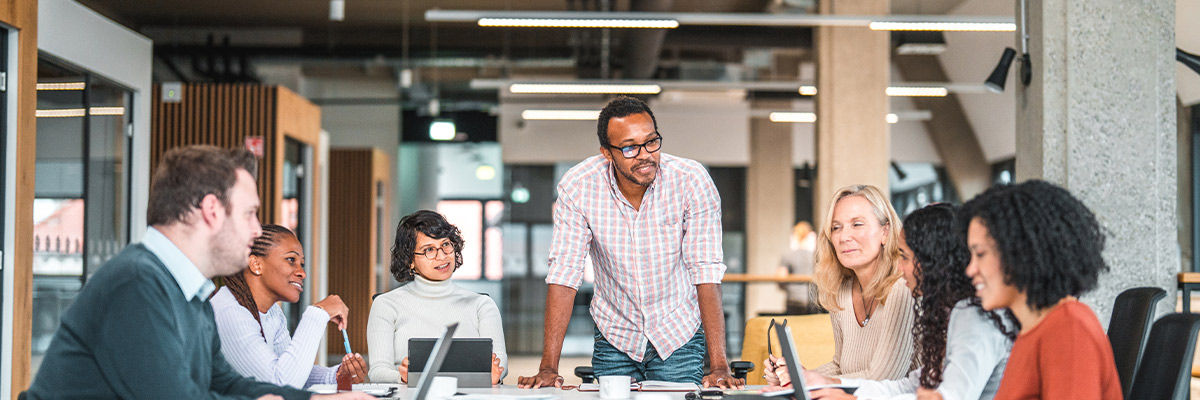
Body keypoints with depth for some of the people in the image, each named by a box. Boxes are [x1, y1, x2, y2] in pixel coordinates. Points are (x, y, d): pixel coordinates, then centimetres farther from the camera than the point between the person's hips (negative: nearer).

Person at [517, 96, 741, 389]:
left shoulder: (692, 181, -20)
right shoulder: (577, 187, -18)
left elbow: (706, 272, -23)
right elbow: (564, 275, -18)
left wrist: (719, 367, -30)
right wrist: (548, 367, -25)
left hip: (679, 335, -1)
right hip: (614, 337, 1)